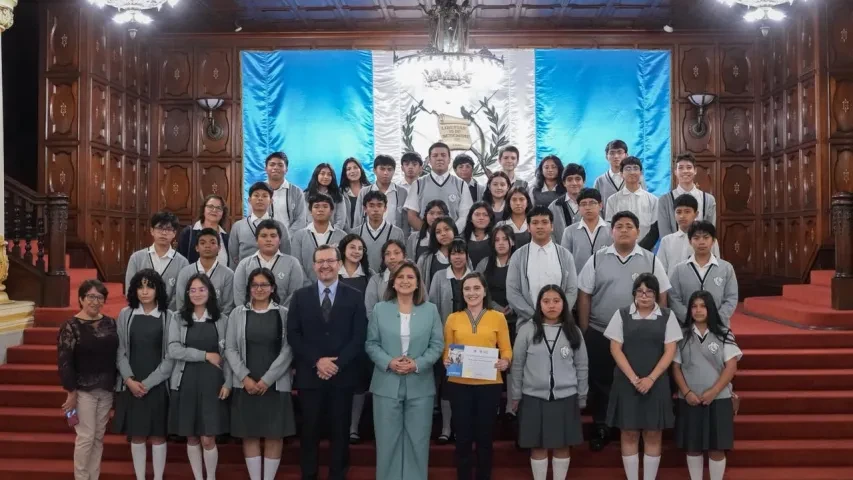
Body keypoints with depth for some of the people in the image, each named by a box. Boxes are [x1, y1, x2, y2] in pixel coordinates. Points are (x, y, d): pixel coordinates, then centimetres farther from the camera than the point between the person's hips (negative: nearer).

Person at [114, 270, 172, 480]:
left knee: (158, 436, 5)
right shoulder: (125, 315, 4)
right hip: (131, 386, 2)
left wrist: (148, 383, -10)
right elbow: (120, 351, 3)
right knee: (136, 436, 8)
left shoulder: (168, 317, -2)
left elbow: (171, 356, -4)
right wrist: (129, 380, -10)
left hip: (157, 386, -2)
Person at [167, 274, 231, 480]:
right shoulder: (177, 318, 4)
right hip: (186, 383, 1)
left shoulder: (221, 319, 5)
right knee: (192, 438, 9)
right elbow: (173, 351, -8)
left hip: (212, 383, -1)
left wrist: (228, 383, -3)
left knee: (208, 439, -2)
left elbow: (227, 354, 4)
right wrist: (205, 355, -10)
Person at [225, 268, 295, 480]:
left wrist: (267, 379, -12)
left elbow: (288, 350, -5)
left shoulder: (284, 314, 1)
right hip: (246, 385, 1)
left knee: (274, 435, 3)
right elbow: (230, 349, 2)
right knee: (250, 435, 6)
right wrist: (245, 377, -10)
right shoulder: (238, 313, 5)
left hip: (275, 385, -1)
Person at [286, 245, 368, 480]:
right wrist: (316, 361, -12)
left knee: (340, 432, 7)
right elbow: (293, 335, -1)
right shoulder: (300, 296, 5)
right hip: (309, 375, 1)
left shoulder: (354, 297, 3)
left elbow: (359, 337, -3)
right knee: (309, 432, 9)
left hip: (343, 376, 0)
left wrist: (337, 363, -13)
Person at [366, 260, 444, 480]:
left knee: (417, 440, 8)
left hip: (420, 385, 0)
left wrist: (417, 364, -14)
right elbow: (371, 343, 1)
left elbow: (437, 344, 1)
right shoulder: (379, 309, 4)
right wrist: (389, 363, -15)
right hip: (387, 384, 0)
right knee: (388, 439, 7)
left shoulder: (430, 310, 4)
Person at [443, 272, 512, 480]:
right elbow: (446, 350, 8)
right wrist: (446, 361, -12)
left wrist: (505, 361, -17)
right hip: (459, 384, 1)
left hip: (489, 384, 0)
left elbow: (506, 349, 4)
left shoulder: (498, 317, 3)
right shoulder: (453, 318, 5)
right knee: (463, 436, 7)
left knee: (485, 436, 10)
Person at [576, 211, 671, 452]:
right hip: (600, 334, 0)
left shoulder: (651, 260, 1)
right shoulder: (597, 259, 1)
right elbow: (584, 296, 2)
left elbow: (662, 297, 4)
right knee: (600, 383, 8)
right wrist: (585, 331, 0)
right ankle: (600, 429, 23)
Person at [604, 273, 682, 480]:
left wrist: (651, 379, -12)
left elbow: (670, 351, -2)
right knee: (629, 434, 5)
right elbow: (615, 349, -2)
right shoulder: (622, 314, 1)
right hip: (627, 383, 0)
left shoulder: (667, 316, 3)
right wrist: (633, 378, -12)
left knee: (653, 435, 6)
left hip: (656, 383, 0)